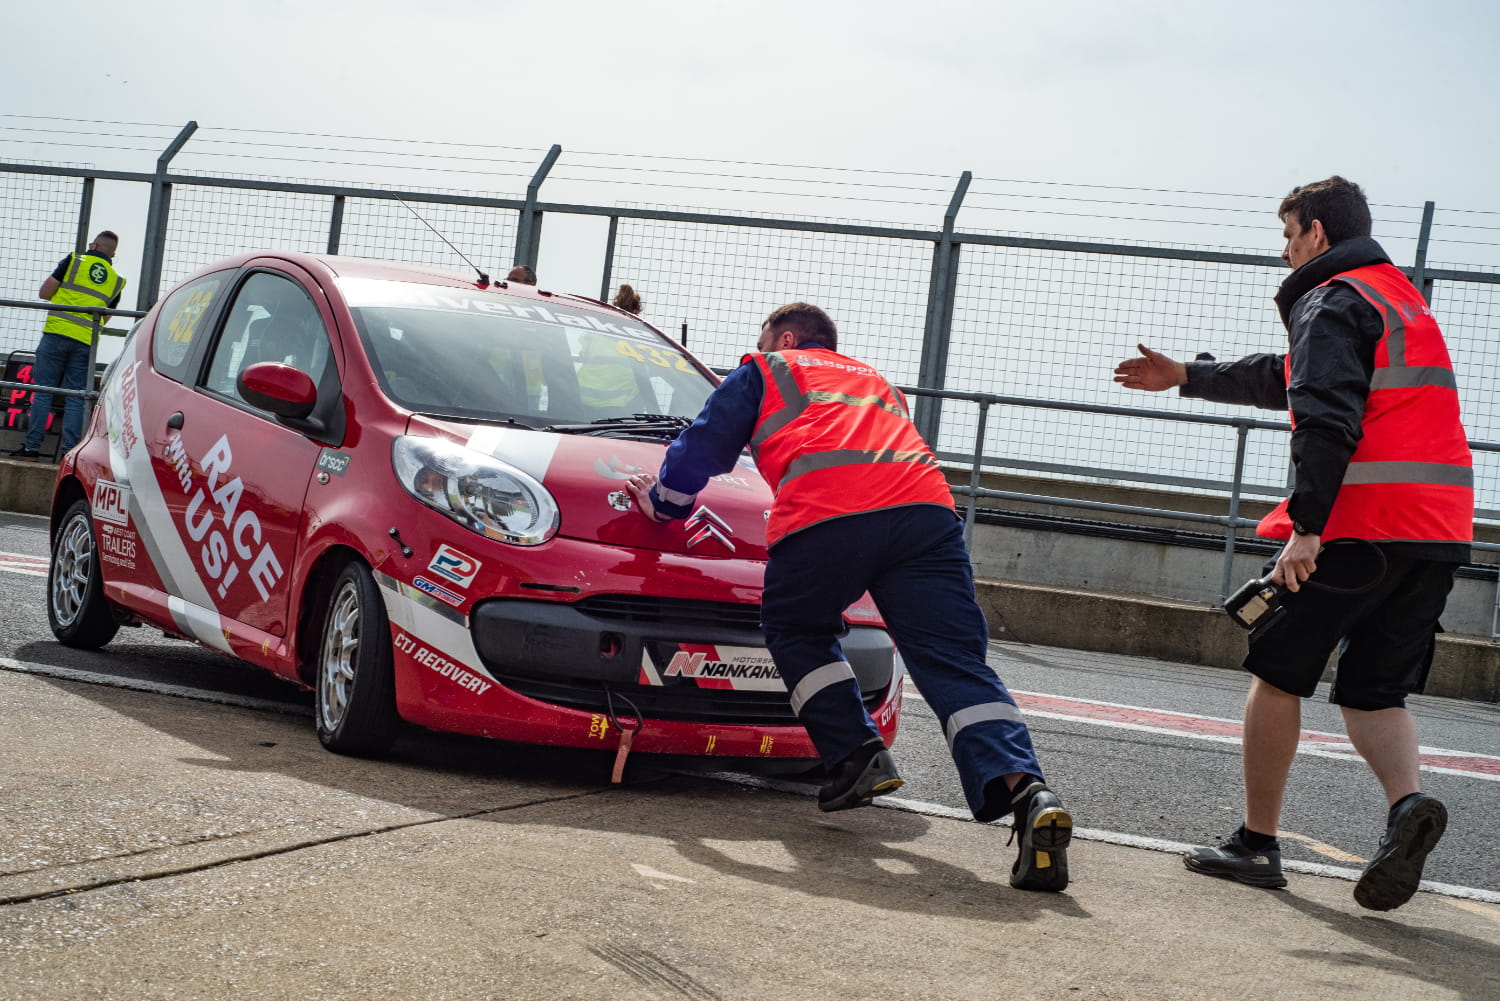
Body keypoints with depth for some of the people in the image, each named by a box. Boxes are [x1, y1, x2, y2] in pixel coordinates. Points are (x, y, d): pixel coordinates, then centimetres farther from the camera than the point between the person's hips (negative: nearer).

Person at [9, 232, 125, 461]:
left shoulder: (74, 261, 4)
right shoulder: (116, 281, 13)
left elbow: (44, 292, 3)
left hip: (57, 333, -2)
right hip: (86, 343, 2)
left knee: (43, 392, 1)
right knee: (75, 398, 5)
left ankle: (32, 447, -1)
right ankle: (70, 451, -1)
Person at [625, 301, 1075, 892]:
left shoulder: (765, 373, 27)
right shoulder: (873, 379, 42)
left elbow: (705, 445, 25)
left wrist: (663, 501, 42)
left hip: (824, 515, -4)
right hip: (926, 508, 4)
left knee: (796, 629, 23)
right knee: (954, 663, -6)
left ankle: (856, 756, 7)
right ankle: (1022, 788, -28)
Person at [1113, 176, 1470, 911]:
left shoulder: (1331, 301, -4)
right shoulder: (1402, 299, 26)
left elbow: (1327, 421, -19)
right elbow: (1290, 379, 36)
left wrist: (1306, 527, -24)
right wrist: (1186, 377, 42)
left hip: (1360, 521, -8)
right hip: (1441, 530, 8)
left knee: (1278, 672, 7)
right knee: (1372, 691, 12)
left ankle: (1256, 843, 12)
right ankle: (1407, 804, -16)